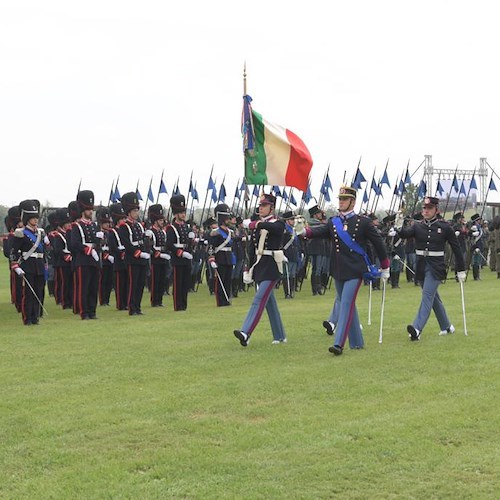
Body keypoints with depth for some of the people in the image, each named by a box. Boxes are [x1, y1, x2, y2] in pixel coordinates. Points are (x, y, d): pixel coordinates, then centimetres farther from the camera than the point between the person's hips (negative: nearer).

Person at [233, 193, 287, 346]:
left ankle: (246, 333, -25)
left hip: (272, 266, -8)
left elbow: (271, 228, -34)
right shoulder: (256, 224, 12)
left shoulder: (278, 223, -8)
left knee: (259, 299, -16)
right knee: (269, 301, 12)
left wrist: (252, 224, -42)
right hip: (259, 265, 8)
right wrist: (248, 268, 13)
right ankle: (280, 336, 21)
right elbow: (252, 247, 15)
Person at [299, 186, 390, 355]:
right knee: (347, 304, 13)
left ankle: (339, 344, -17)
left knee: (346, 304, -13)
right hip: (338, 271, 5)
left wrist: (385, 268, 7)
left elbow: (378, 243, 2)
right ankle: (356, 342, 25)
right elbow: (319, 232, -8)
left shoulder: (363, 222, -4)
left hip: (355, 271, -5)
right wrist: (303, 231, -30)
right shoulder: (333, 222, 8)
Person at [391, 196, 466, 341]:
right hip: (421, 266, 5)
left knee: (427, 295, -16)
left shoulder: (445, 227, -4)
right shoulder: (418, 226, 4)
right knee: (433, 297, 15)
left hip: (436, 267, -5)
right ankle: (447, 326, 30)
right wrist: (397, 231, -40)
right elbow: (407, 233, -16)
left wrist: (461, 270, 3)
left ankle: (417, 329, -25)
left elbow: (456, 248, 1)